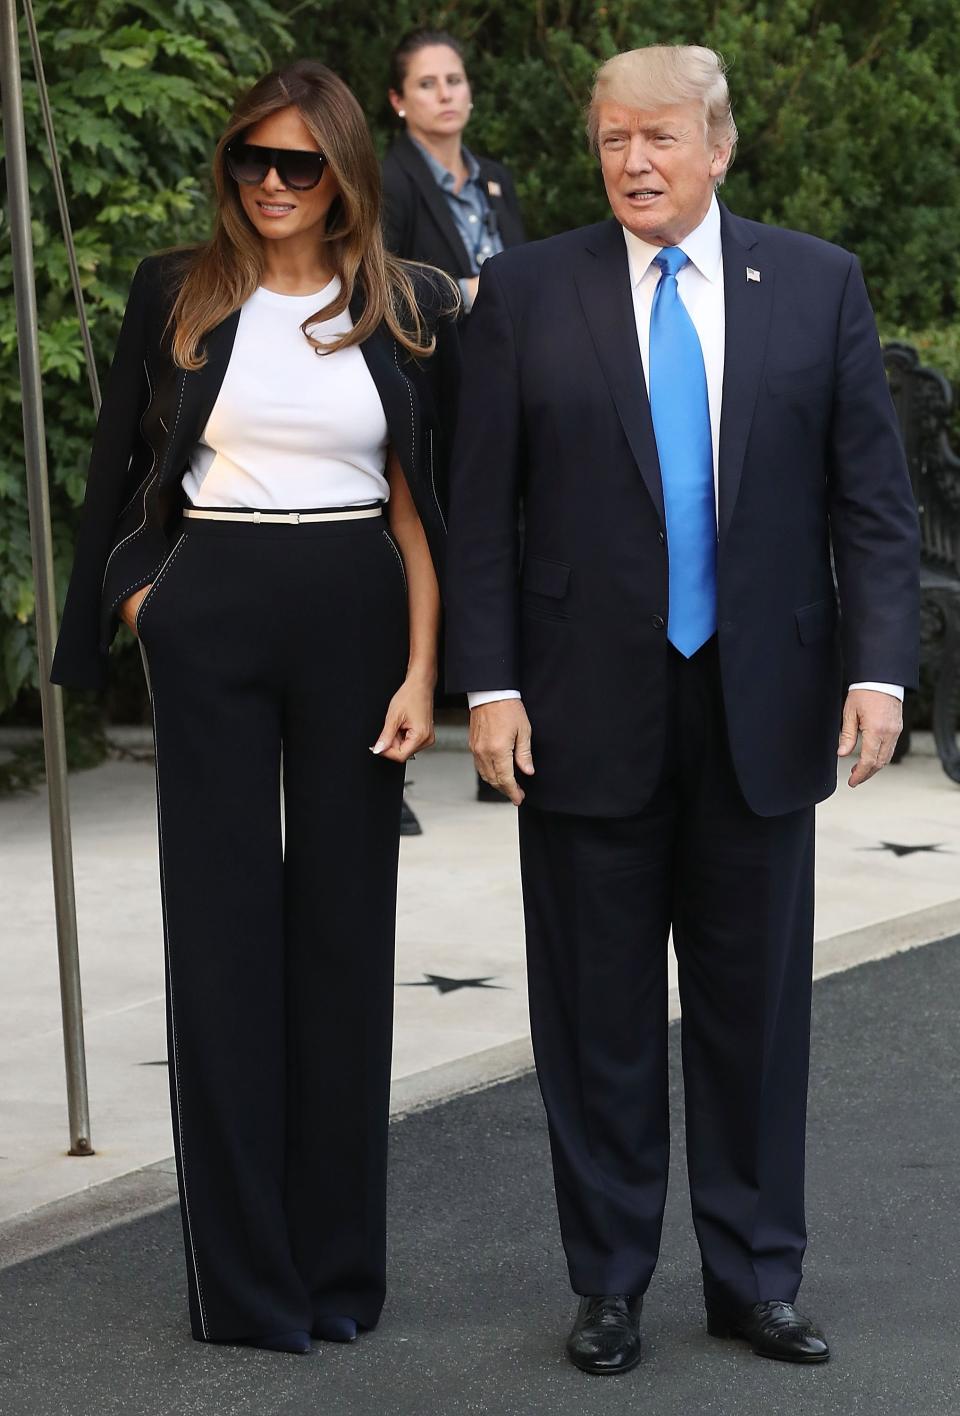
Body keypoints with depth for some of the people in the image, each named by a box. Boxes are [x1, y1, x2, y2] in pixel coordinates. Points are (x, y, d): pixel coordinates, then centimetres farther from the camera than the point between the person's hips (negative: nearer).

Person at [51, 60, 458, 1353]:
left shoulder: (410, 310, 4)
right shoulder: (175, 298, 4)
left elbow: (424, 502, 2)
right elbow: (121, 471, 12)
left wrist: (423, 668, -5)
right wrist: (136, 604, 2)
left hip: (356, 621, 0)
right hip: (210, 625, 0)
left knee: (344, 924, 5)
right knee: (223, 926, 1)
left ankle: (339, 1265, 15)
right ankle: (242, 1278, 7)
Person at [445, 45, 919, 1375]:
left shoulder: (817, 283, 4)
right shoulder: (527, 291, 1)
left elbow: (872, 492, 2)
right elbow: (482, 505, 0)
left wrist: (876, 665, -7)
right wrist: (490, 685, -6)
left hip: (761, 705, 1)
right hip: (590, 713, -1)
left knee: (756, 1005, 8)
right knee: (598, 1012, 6)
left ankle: (754, 1278, 20)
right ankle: (609, 1283, 18)